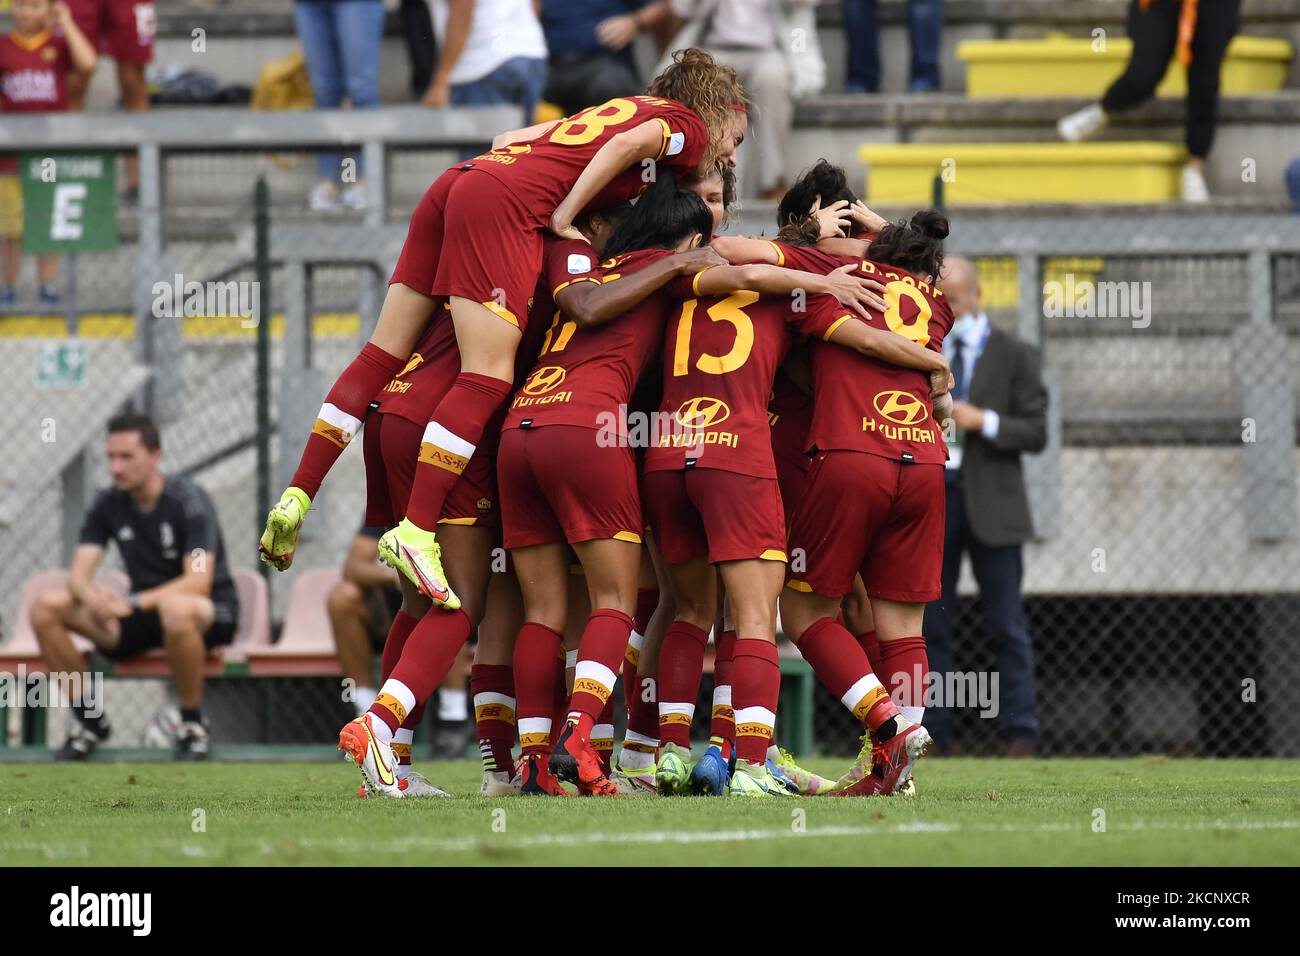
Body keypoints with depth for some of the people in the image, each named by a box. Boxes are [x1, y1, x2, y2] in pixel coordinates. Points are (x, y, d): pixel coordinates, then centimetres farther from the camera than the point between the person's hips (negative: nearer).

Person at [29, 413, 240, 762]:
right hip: (145, 614, 5)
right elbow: (78, 575, -4)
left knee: (176, 609, -44)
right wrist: (93, 598, -30)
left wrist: (133, 603, -37)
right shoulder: (108, 505, 0)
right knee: (46, 608, -15)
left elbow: (198, 582, -25)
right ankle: (89, 719, -1)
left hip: (211, 613, -5)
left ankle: (193, 725, -21)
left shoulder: (188, 501, -15)